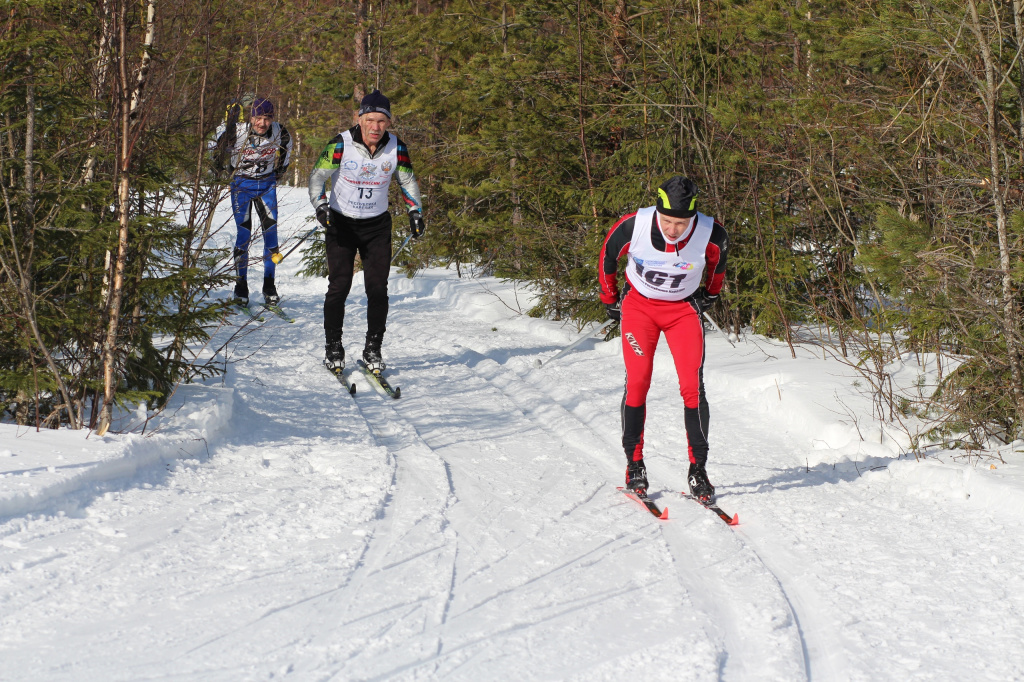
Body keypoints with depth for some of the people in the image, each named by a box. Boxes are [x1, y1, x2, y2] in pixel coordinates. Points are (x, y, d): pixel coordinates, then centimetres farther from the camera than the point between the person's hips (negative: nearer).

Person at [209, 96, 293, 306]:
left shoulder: (279, 132, -13)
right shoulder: (237, 131, -22)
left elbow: (286, 146, 11)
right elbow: (215, 146, -7)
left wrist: (282, 167, 16)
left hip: (267, 185, 2)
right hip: (241, 185, -2)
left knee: (271, 233, -3)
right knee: (244, 235, -5)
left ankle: (269, 286, 8)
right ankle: (241, 287, 7)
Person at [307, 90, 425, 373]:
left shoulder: (396, 148, -7)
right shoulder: (341, 145, -16)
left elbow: (408, 180, 10)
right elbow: (318, 176, -8)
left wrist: (415, 212, 1)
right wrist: (321, 205, -24)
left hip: (377, 225, 2)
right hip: (341, 222, -2)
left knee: (378, 288, -5)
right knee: (339, 287, -7)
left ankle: (373, 349, 7)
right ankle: (333, 348, 6)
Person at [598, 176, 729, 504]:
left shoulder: (710, 233, -22)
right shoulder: (633, 226, -24)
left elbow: (719, 255, 5)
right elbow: (607, 256, -2)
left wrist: (710, 293, 16)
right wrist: (610, 301, 7)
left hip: (684, 309, 0)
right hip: (639, 306, 0)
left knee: (692, 387, -11)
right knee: (637, 383, -9)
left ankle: (698, 469, -3)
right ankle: (634, 465, 4)